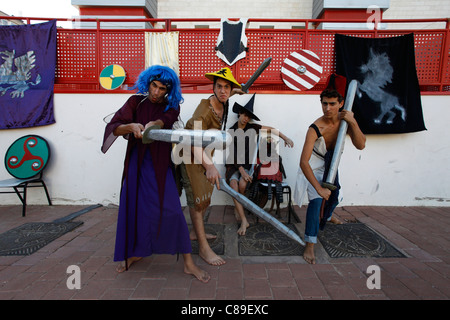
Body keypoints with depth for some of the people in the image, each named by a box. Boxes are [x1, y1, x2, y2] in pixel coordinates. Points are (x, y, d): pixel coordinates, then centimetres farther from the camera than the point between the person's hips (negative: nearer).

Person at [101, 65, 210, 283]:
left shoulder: (171, 106, 2)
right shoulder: (136, 102, 2)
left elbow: (165, 120, -21)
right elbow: (114, 127, -9)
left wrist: (152, 125, -44)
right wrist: (131, 126, -31)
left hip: (160, 163, -1)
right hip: (136, 161, 2)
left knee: (171, 210, -10)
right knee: (132, 206, 5)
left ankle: (189, 263, -3)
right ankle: (134, 251, 31)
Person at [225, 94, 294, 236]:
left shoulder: (252, 128, 3)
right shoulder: (231, 132, -1)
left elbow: (271, 129, 17)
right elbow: (233, 154, -8)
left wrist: (285, 138, 10)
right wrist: (242, 171, -18)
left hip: (247, 164, 1)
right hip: (233, 165, -1)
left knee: (242, 184, -28)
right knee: (233, 183, -30)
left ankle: (238, 210, 2)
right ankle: (244, 220, -25)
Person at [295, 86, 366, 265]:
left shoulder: (345, 120, -17)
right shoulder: (315, 128, -34)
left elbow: (361, 145, -27)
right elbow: (303, 162, -40)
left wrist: (353, 122, -39)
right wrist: (319, 188, -43)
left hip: (330, 163, 7)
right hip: (314, 166, -6)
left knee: (333, 195, 25)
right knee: (316, 200, -23)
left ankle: (327, 216, 60)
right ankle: (309, 246, -17)